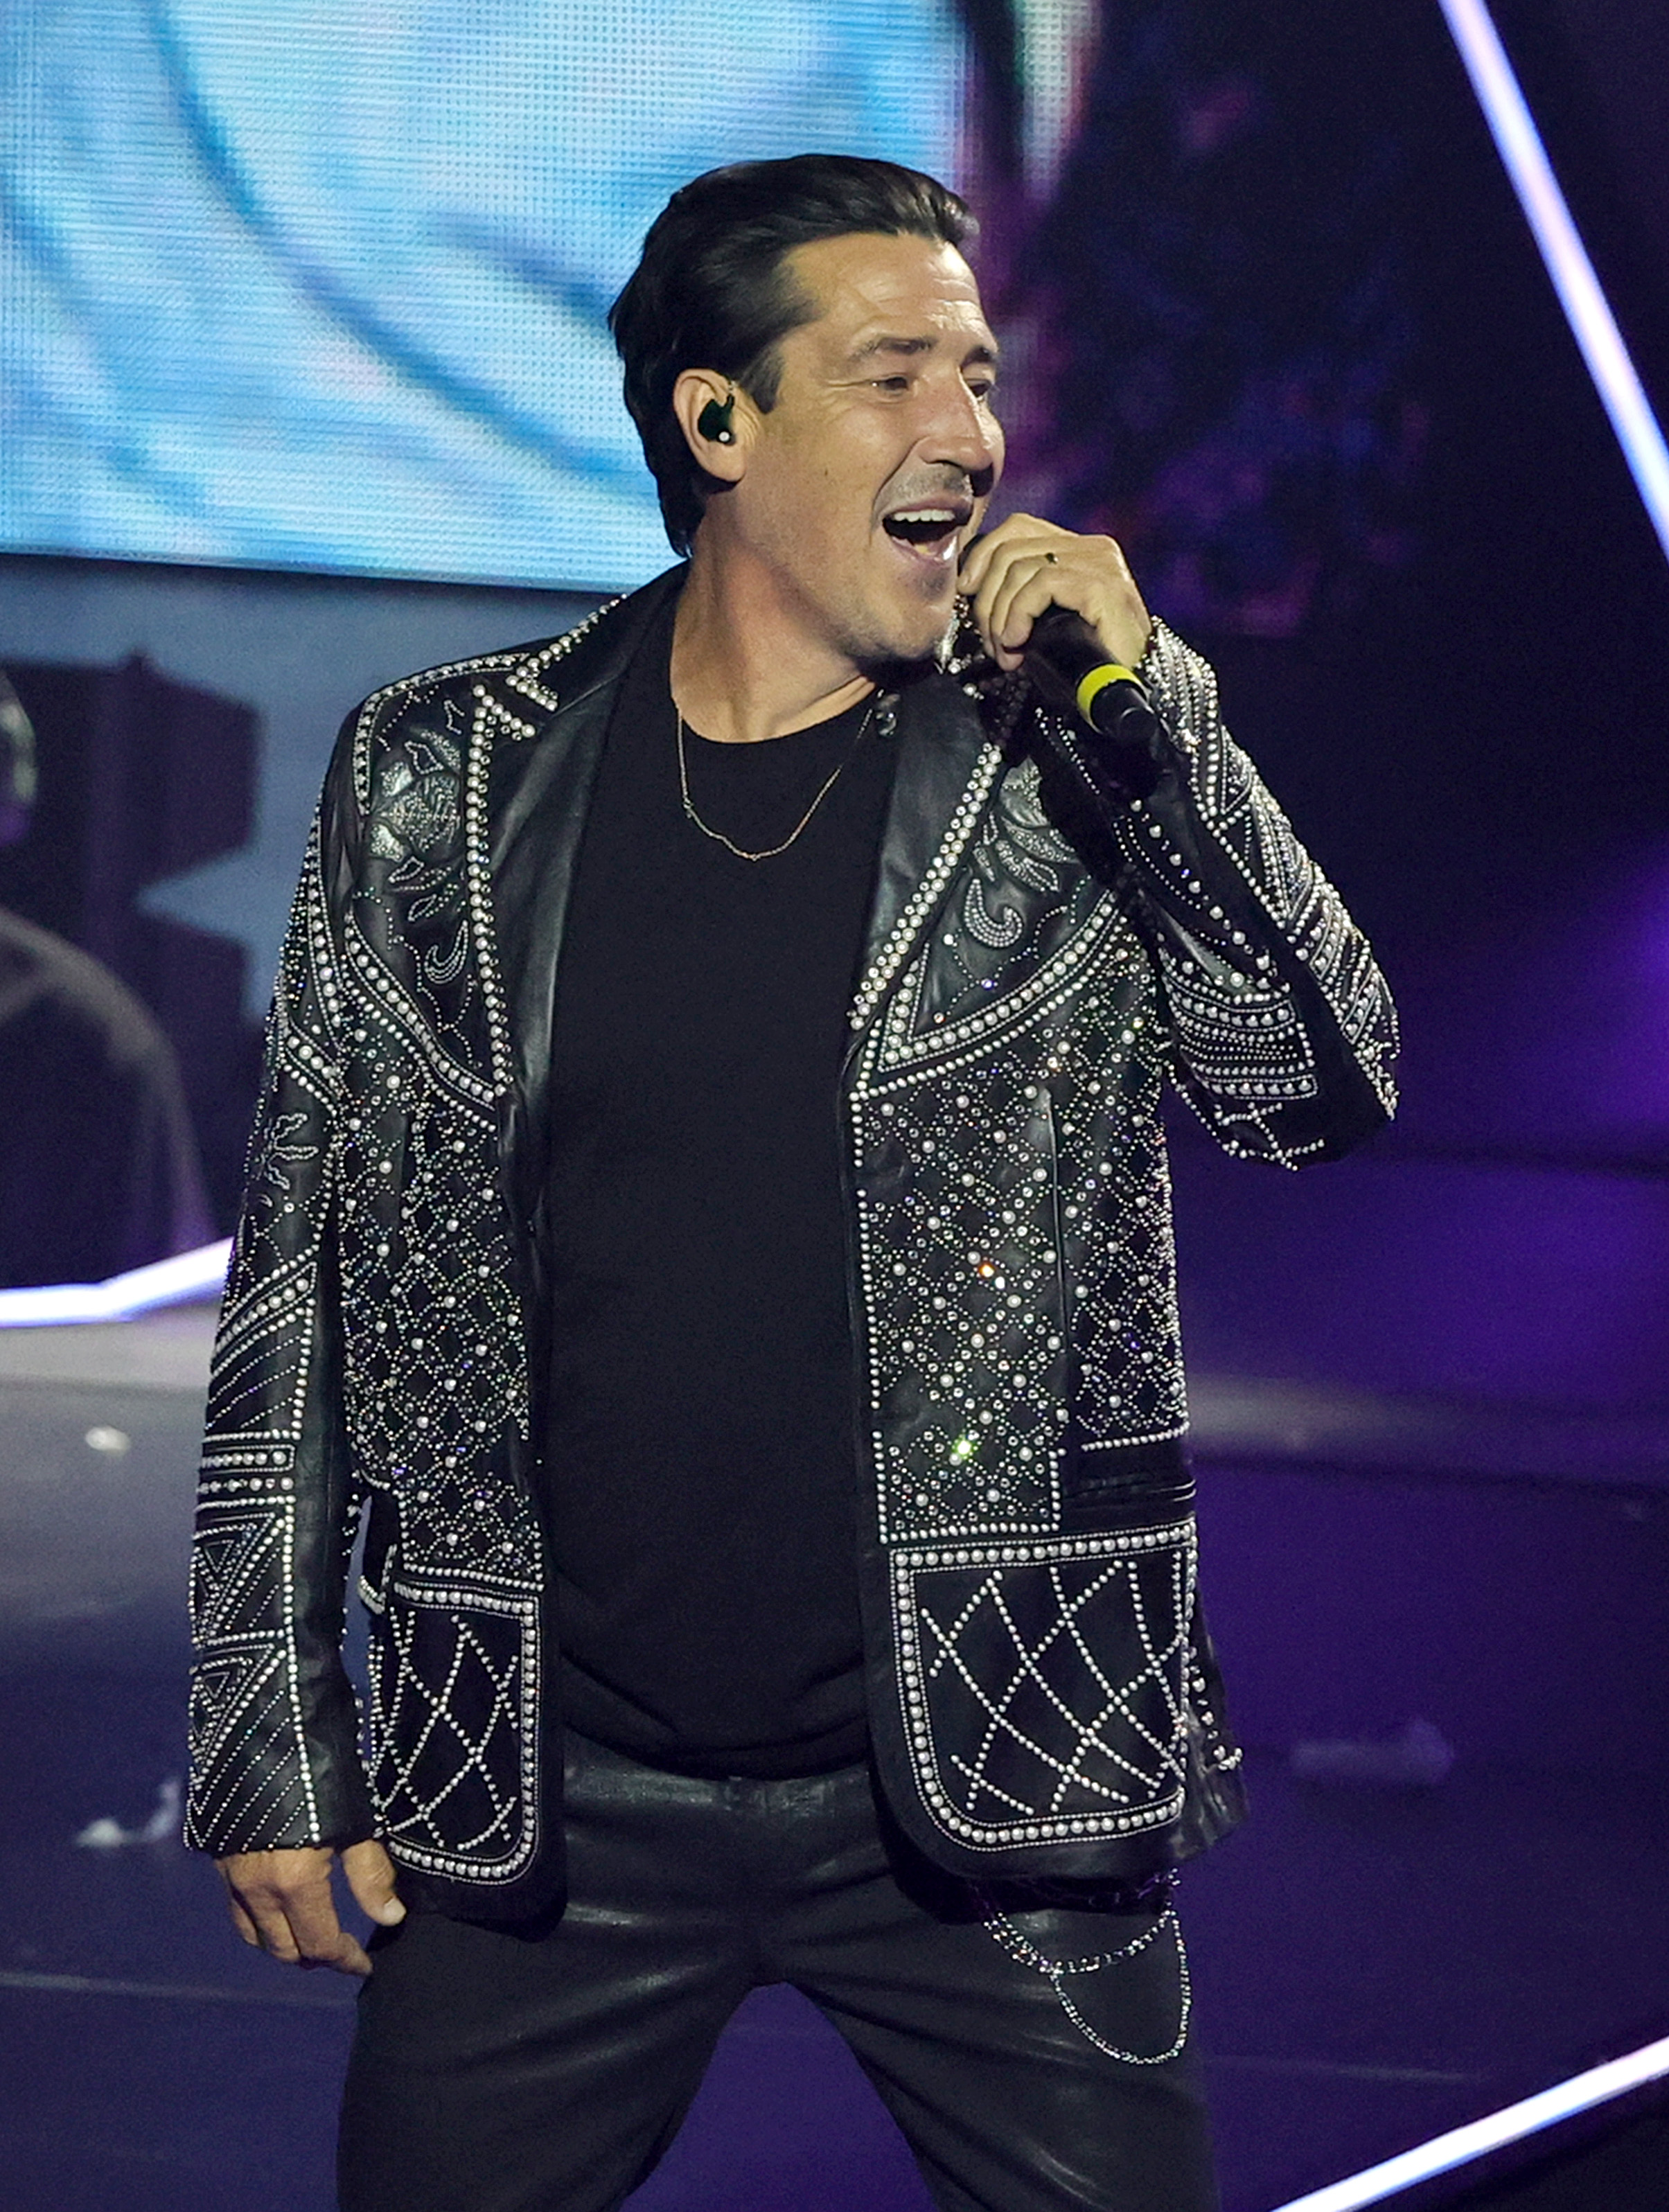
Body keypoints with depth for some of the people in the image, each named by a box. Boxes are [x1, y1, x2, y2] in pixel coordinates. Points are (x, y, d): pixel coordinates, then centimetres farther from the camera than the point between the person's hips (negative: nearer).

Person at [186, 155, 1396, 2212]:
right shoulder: (439, 783, 2)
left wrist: (1146, 706, -17)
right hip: (544, 1806, 1)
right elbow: (301, 1274, 6)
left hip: (984, 1796, 0)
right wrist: (273, 1746, 5)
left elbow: (1322, 1093, -9)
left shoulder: (1059, 772, 1)